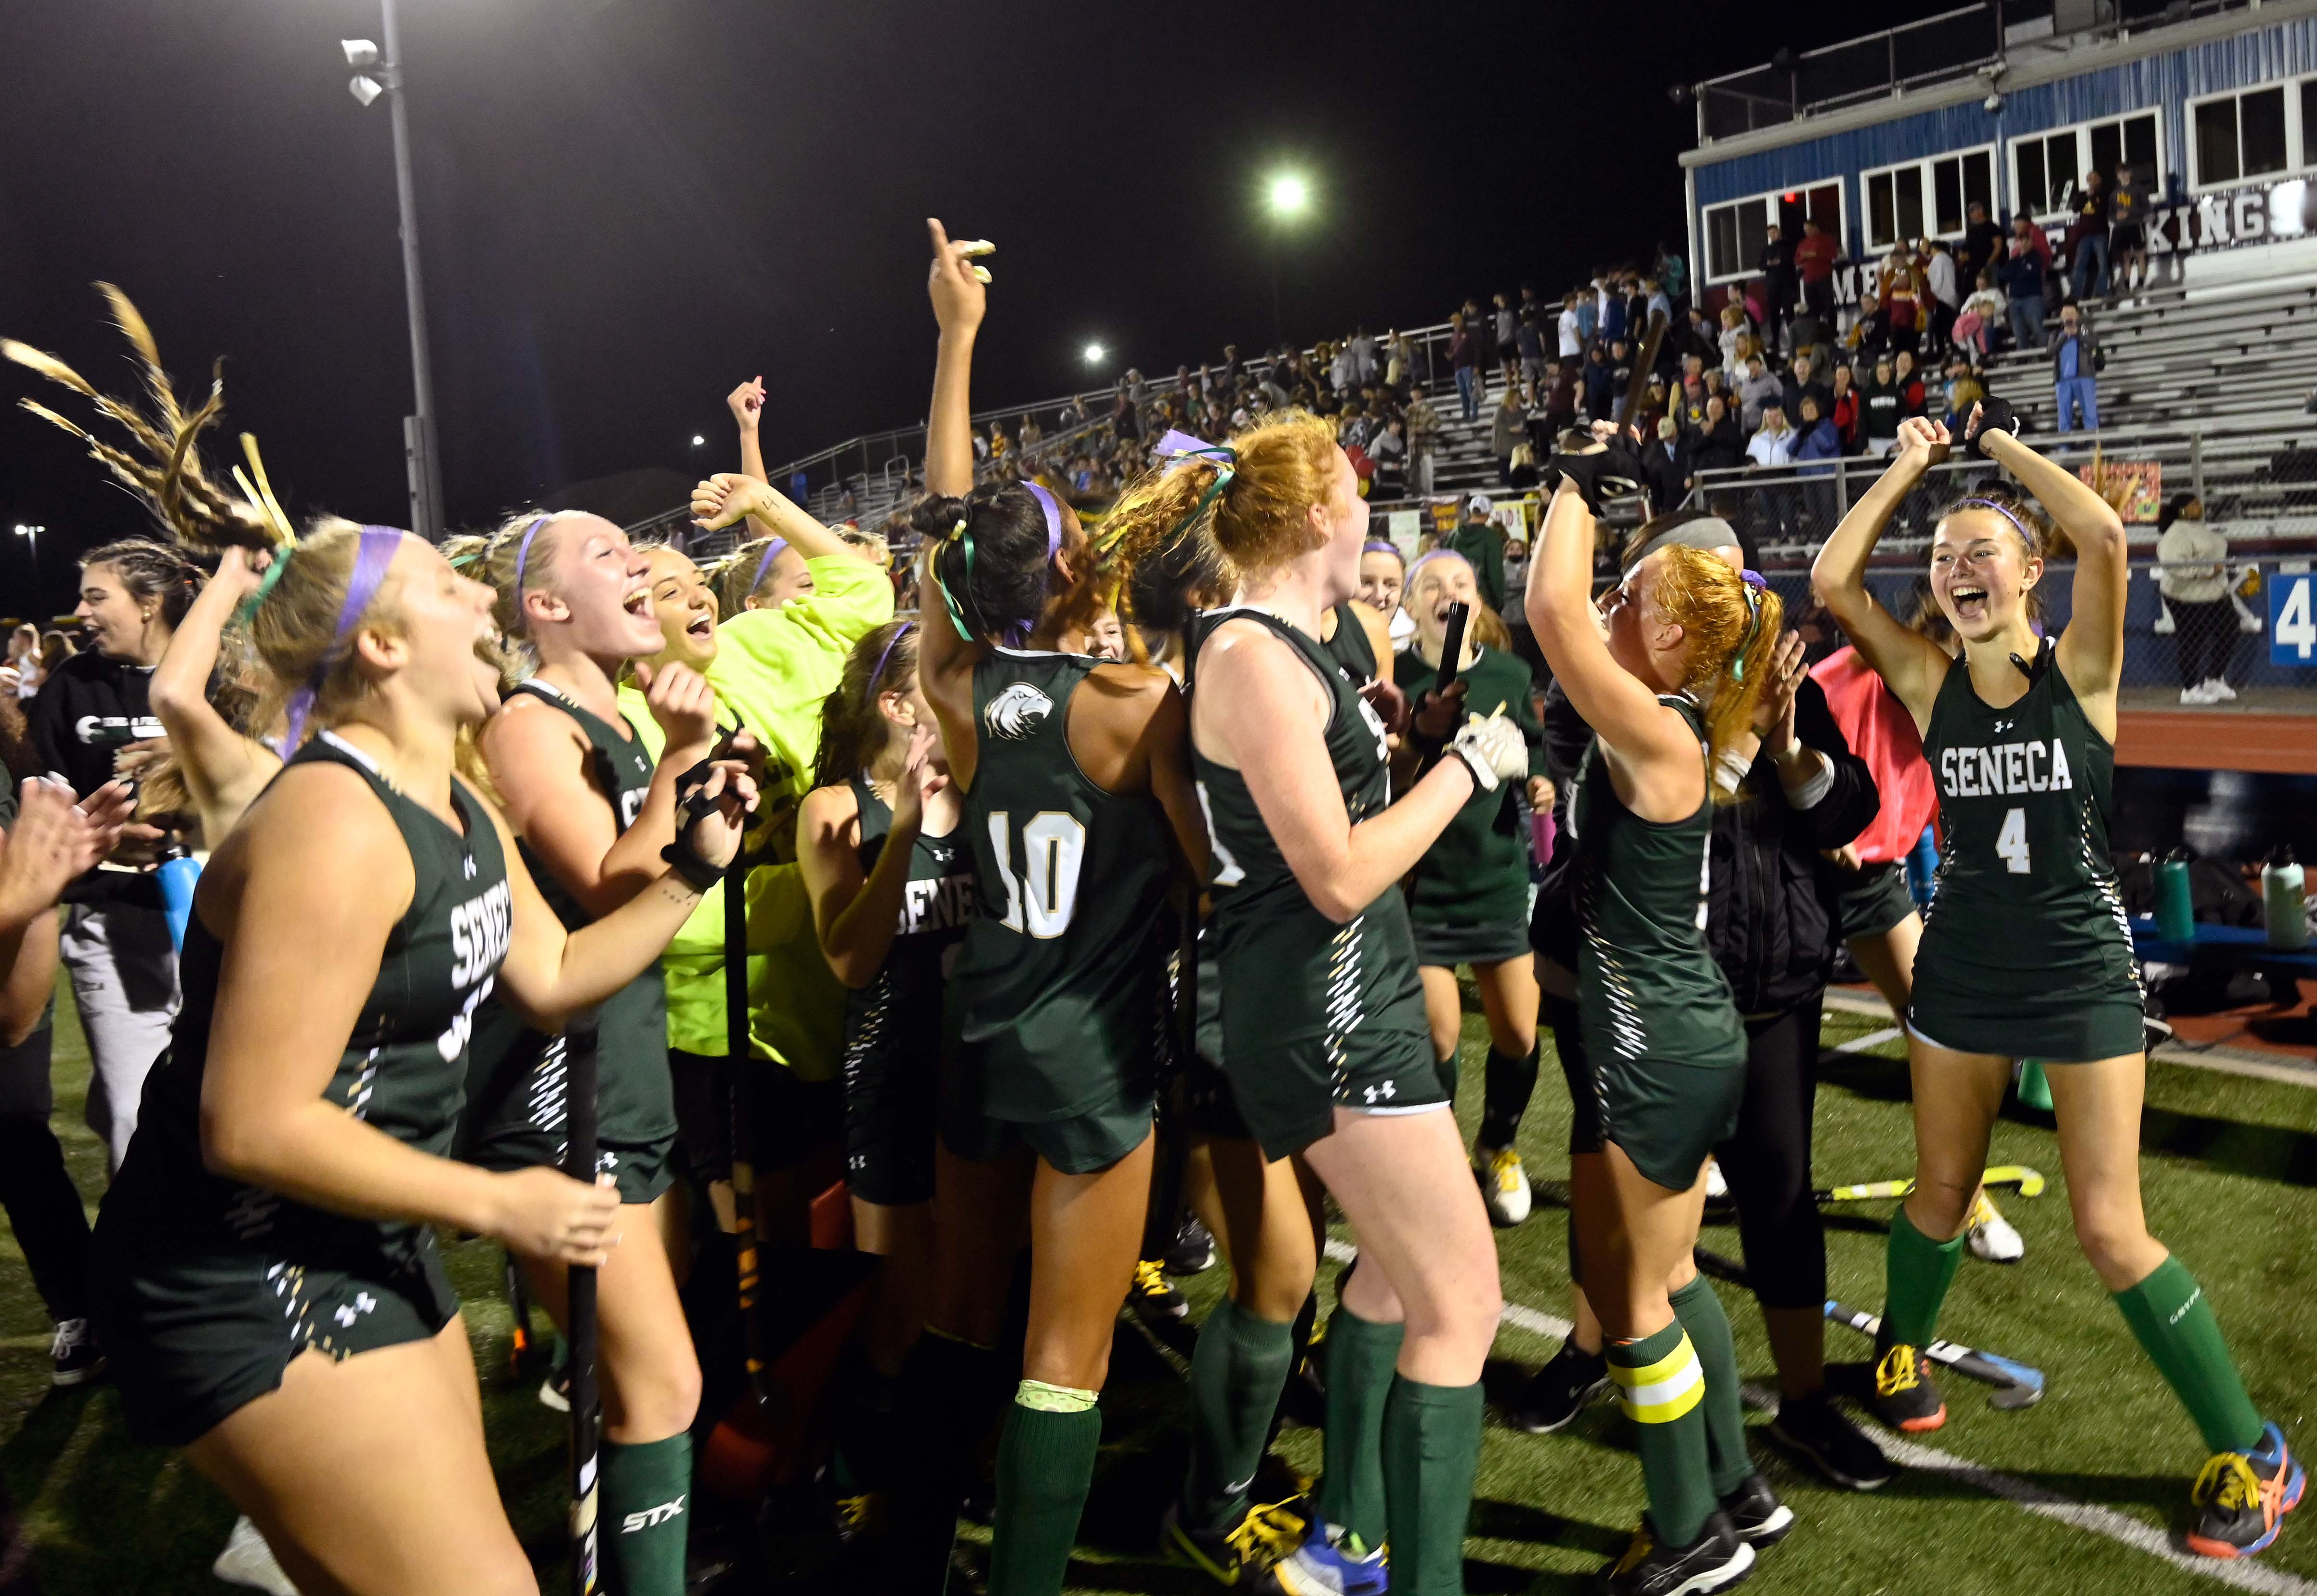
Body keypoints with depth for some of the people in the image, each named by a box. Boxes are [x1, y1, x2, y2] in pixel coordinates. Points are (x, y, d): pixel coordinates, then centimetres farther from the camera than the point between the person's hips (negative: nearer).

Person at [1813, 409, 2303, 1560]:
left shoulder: (2080, 668, -10)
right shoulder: (1929, 683, -3)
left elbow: (2105, 536, -26)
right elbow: (1831, 580, -12)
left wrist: (2003, 445, -13)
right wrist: (1912, 463, -4)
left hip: (2082, 967, -3)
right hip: (1964, 965, 3)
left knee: (2110, 1231, -2)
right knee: (1942, 1191, 16)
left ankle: (2250, 1452, 16)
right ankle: (1902, 1347, 44)